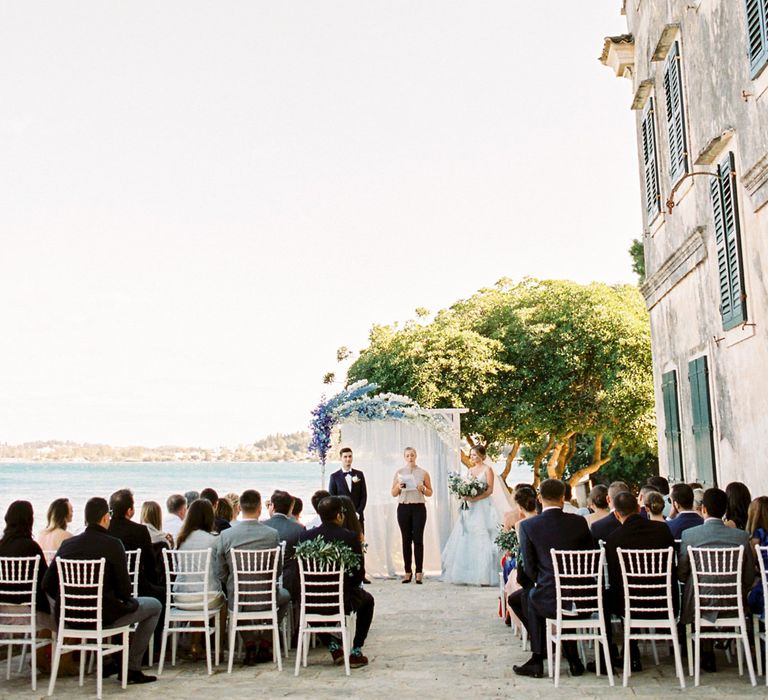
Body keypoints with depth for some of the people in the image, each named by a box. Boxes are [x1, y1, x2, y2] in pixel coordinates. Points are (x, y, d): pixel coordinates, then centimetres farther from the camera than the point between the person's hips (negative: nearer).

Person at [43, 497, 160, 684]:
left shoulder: (67, 544, 1)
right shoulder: (113, 544, -14)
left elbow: (47, 584, 3)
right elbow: (124, 590, -14)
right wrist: (124, 598, 10)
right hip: (103, 616, -6)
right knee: (154, 606, 14)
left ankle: (108, 662, 37)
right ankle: (132, 668, 13)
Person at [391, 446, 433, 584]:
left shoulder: (423, 473, 5)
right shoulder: (399, 472, 8)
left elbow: (430, 492, 9)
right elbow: (393, 493, 9)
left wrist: (423, 489, -11)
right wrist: (398, 487, -11)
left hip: (418, 507, -1)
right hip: (403, 508, 1)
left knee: (418, 539, -4)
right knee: (406, 539, 2)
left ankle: (419, 572, -1)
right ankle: (408, 572, 7)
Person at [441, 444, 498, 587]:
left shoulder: (487, 469, -2)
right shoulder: (470, 470, 17)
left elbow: (490, 490, -9)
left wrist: (474, 498, -19)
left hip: (482, 508, -6)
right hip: (469, 508, 6)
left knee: (481, 540, -7)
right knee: (467, 539, 3)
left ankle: (483, 576, -3)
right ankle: (468, 575, 8)